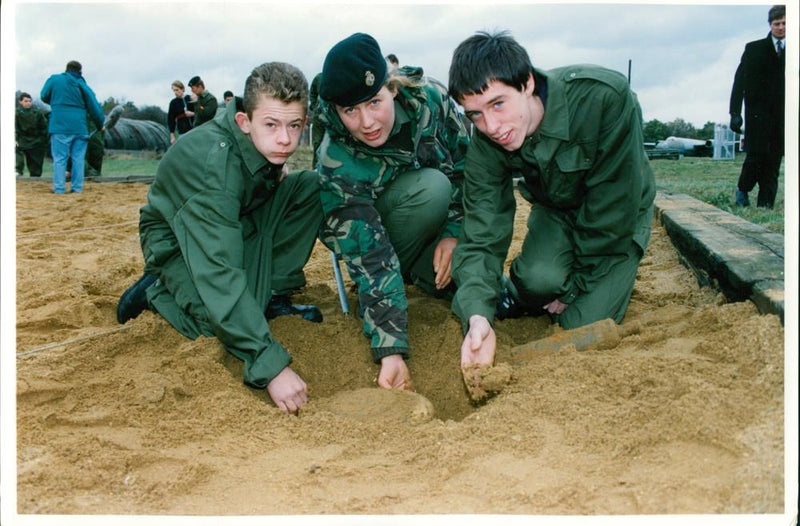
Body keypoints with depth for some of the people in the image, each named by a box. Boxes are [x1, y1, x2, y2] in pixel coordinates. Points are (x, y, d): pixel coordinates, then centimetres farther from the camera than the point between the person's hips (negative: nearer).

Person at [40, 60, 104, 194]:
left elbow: (44, 96, 12)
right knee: (78, 158, 8)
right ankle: (77, 187, 6)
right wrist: (100, 125, 19)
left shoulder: (54, 79, 4)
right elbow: (94, 107, 7)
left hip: (59, 126, -1)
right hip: (79, 126, 1)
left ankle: (59, 188, -4)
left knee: (59, 158, 0)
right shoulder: (83, 85, 6)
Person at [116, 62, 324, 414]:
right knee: (229, 319, -31)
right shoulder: (212, 163, -37)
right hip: (178, 241, -6)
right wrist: (271, 366, -51)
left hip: (233, 224, 7)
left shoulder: (268, 142, -15)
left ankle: (273, 295, -7)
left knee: (312, 187, -12)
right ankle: (157, 291, -2)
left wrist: (275, 176, -10)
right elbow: (219, 276, -45)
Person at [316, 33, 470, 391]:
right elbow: (371, 262, -35)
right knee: (432, 187, -35)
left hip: (442, 217, 4)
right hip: (372, 226, -3)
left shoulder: (429, 98, -26)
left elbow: (466, 164, -8)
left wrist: (453, 234, -17)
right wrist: (390, 350, -41)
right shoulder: (337, 164, -33)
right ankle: (406, 274, -11)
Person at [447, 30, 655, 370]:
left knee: (584, 325, -16)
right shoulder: (486, 146, -24)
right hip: (557, 209, 2)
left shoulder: (605, 98, -37)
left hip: (618, 218, -2)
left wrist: (575, 288, -19)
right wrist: (478, 315, -46)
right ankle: (517, 297, 6)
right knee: (538, 278, -29)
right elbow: (481, 239, -26)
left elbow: (613, 209, -28)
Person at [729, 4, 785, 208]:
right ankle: (742, 189, 14)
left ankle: (766, 205, 3)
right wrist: (735, 113, -8)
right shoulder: (754, 49, 6)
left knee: (774, 159, 0)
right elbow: (739, 82, 1)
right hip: (758, 112, -2)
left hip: (782, 114, 2)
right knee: (757, 153, -11)